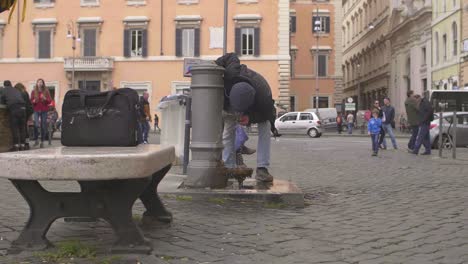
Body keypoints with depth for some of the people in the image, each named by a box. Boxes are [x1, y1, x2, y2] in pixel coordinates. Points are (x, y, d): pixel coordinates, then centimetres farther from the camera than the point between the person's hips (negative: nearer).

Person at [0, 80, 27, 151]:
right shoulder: (17, 91, 27)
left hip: (13, 109, -4)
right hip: (22, 108, 4)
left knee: (14, 127, -1)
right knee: (22, 127, 9)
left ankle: (16, 145, -6)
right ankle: (22, 145, 11)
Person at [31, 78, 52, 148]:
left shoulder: (46, 91, 5)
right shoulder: (34, 92, 6)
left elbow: (50, 101, 4)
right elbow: (31, 101, 10)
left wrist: (45, 99, -15)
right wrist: (33, 101, -12)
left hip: (44, 111, 0)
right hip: (36, 110, 0)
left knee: (43, 127, 1)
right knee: (36, 125, -17)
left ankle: (42, 142, 9)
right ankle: (36, 140, -3)